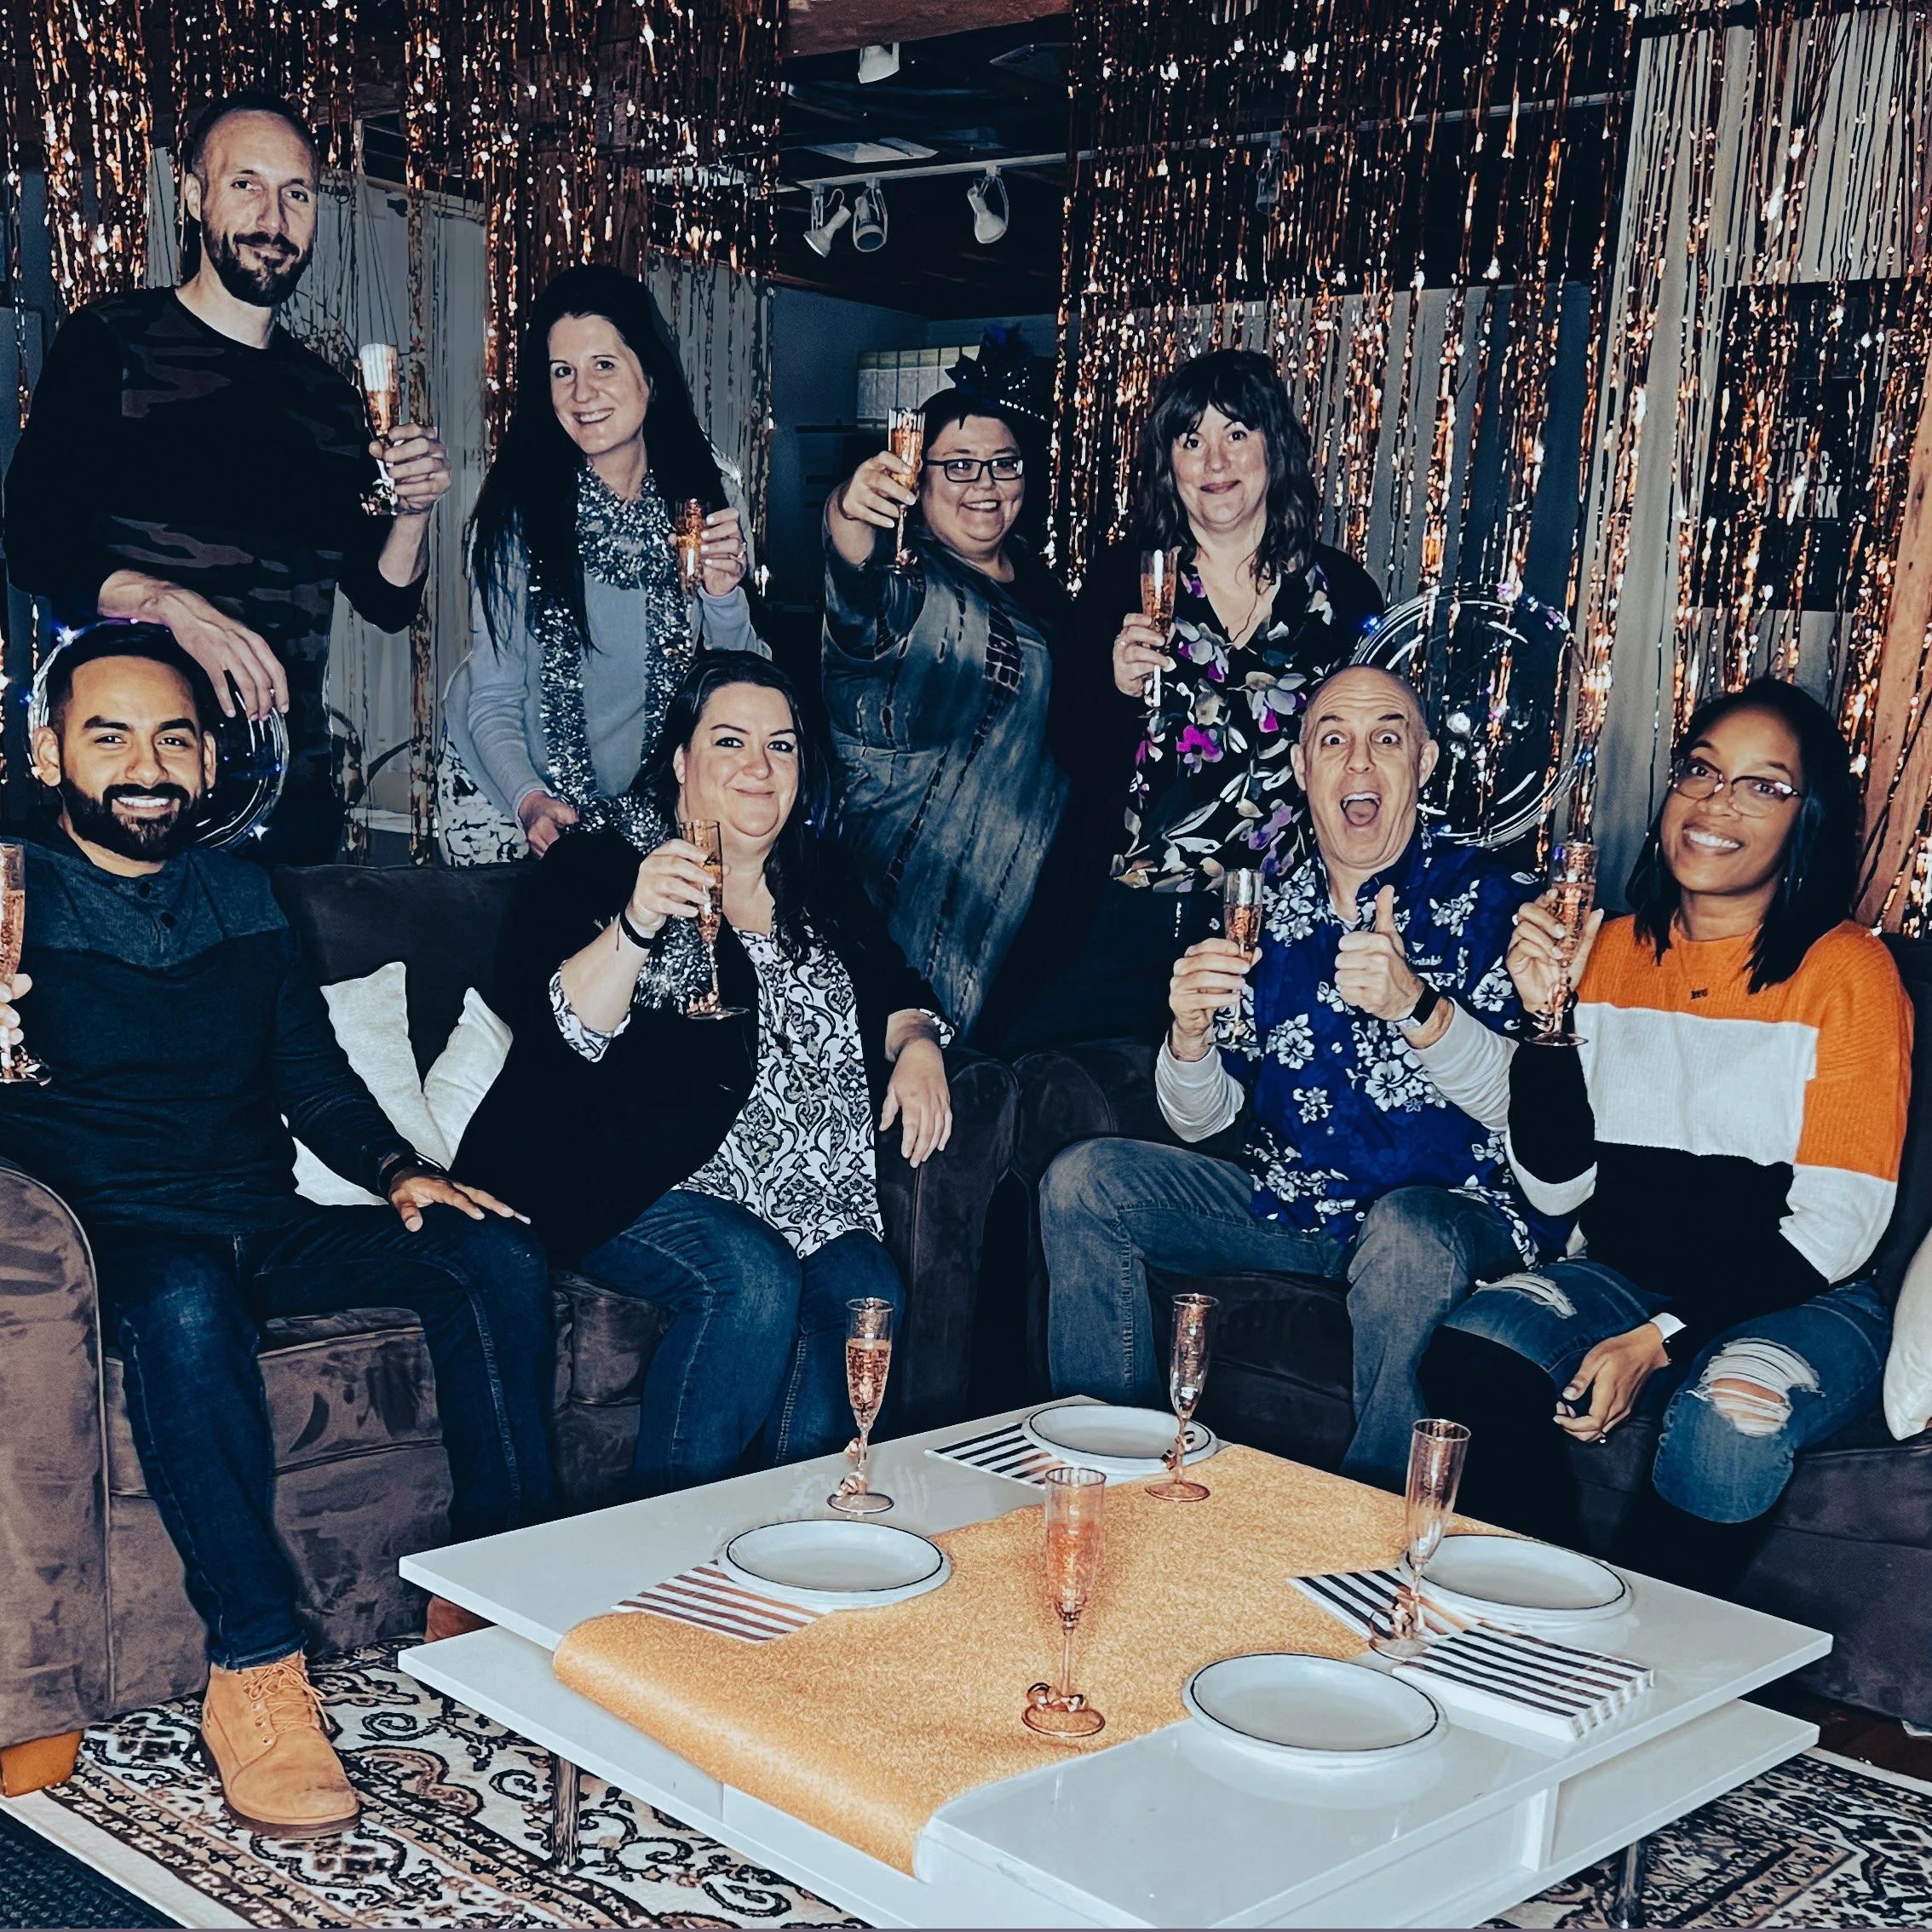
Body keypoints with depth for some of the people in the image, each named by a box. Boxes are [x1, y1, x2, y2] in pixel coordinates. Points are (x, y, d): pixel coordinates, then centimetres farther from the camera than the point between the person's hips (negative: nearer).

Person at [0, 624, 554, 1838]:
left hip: (268, 1226, 5)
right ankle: (255, 1672, -34)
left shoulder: (242, 898, 16)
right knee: (186, 1307, -39)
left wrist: (397, 1171, 0)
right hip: (122, 1238, -5)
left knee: (498, 1257, -17)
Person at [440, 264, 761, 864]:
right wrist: (530, 800, -33)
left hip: (648, 800, 3)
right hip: (505, 796, -3)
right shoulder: (519, 507, -15)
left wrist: (724, 597, -19)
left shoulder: (700, 500, -6)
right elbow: (493, 699, -15)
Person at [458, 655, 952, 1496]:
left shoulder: (824, 895, 19)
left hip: (802, 1197, 5)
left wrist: (917, 1045, 4)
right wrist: (636, 925, -28)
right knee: (754, 1277, -31)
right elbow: (565, 1031, -11)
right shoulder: (596, 871, 2)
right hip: (623, 1189, -5)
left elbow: (893, 994, 27)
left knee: (865, 1289, -23)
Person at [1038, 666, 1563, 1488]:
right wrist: (1190, 1035, -15)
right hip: (1289, 1203, 5)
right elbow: (1202, 1121, 8)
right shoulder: (1262, 909, 8)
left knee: (1405, 1235, -38)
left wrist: (1415, 1006, -35)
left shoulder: (1484, 898, -5)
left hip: (1456, 1210, -5)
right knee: (1083, 1180, -9)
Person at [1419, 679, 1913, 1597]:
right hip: (1624, 1280, 4)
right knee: (1469, 1357, -25)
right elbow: (1557, 1188, 3)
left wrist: (1657, 1343, -19)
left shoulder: (1845, 969, -6)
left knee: (1728, 1419, -35)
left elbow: (1836, 1225, -10)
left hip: (1797, 1304, -3)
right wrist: (1548, 1016, -11)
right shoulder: (1612, 949, 6)